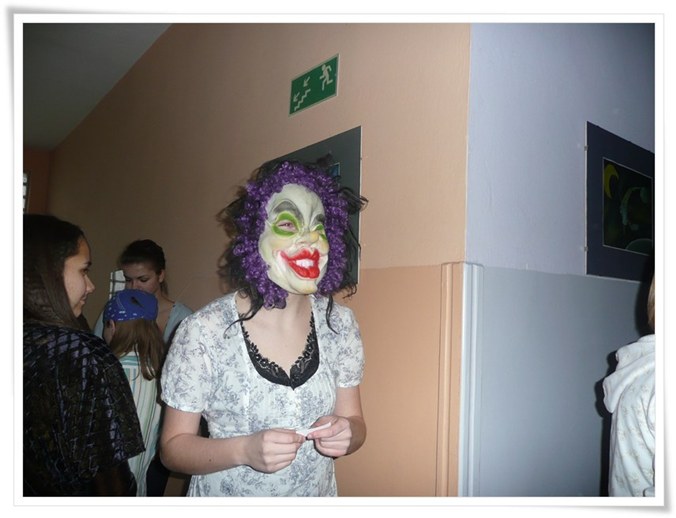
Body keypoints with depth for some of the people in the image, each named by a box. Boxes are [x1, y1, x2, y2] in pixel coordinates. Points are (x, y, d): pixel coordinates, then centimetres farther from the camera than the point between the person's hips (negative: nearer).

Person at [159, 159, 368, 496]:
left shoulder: (340, 324, -10)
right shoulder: (204, 331, -21)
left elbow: (354, 421, 0)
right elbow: (173, 447, -14)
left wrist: (346, 434, -22)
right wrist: (245, 450, -30)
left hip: (318, 495, 4)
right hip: (225, 501, -3)